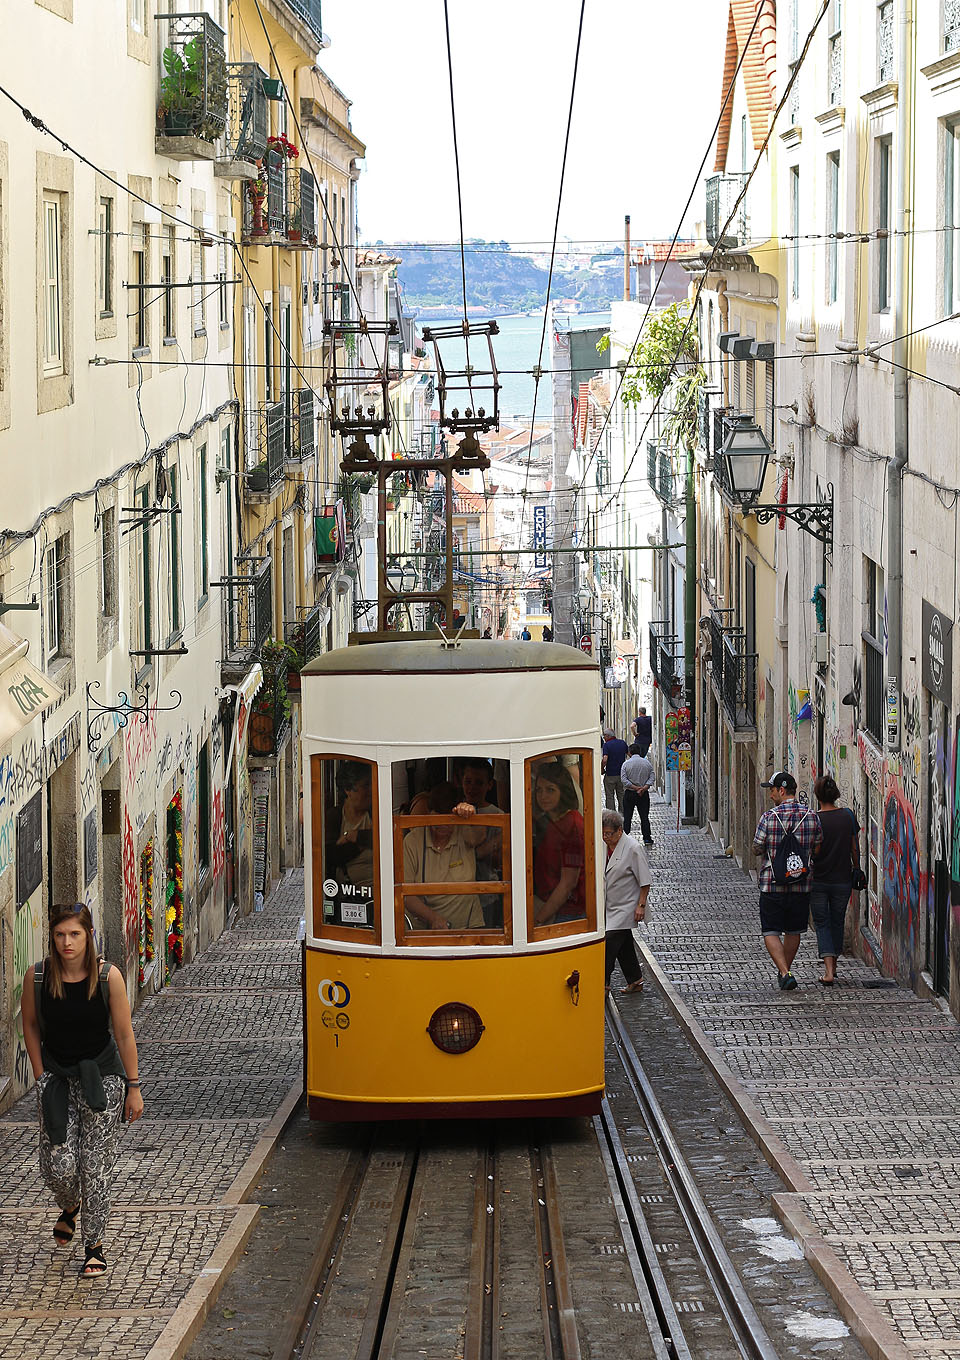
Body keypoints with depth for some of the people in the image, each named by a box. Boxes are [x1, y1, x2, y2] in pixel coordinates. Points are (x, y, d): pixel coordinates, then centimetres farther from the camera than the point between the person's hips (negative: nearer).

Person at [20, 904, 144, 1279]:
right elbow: (30, 1025, 7)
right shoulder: (37, 976, -9)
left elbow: (124, 1034, -5)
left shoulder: (108, 976, -13)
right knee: (59, 1165, -4)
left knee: (95, 1165, -3)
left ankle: (94, 1245, 10)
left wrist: (133, 1087, -2)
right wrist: (41, 1076, 2)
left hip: (102, 1076, -1)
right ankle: (70, 1207, 32)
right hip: (56, 1076, 1)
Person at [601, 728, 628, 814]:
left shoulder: (606, 745, -13)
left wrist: (602, 768, -8)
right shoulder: (623, 743, 4)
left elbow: (605, 760, -24)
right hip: (621, 774, 5)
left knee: (610, 797, 4)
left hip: (610, 775, -5)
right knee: (621, 796, 14)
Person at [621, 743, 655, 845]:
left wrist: (635, 787, -13)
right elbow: (651, 778, -4)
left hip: (629, 793, -2)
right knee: (644, 816, 6)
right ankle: (647, 838, 4)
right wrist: (644, 787, -12)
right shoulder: (647, 763, 2)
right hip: (644, 794, 2)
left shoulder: (626, 764, -4)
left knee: (627, 817, 5)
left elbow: (623, 780, -12)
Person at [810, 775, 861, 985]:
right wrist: (857, 870, 17)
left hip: (818, 880, -2)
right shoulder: (848, 816, -4)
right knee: (837, 923, 19)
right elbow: (855, 848, 3)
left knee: (822, 924, 4)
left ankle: (828, 971, -11)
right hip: (843, 879, 3)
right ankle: (833, 967, 31)